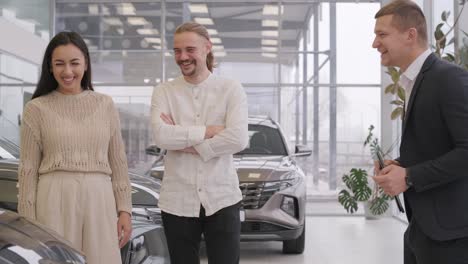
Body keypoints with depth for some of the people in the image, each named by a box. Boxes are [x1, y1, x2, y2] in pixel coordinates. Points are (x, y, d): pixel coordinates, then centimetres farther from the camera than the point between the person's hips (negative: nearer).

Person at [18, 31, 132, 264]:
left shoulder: (105, 105, 7)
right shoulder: (36, 109, 1)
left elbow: (118, 161, 9)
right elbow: (28, 170, 1)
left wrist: (124, 209, 5)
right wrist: (28, 222, -2)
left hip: (99, 201, 2)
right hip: (54, 203, -2)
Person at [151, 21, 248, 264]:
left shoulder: (231, 90, 1)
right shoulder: (163, 92, 4)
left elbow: (238, 140, -14)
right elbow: (161, 136, -14)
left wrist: (183, 139, -11)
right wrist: (209, 131, -13)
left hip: (222, 198, -1)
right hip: (178, 202, 1)